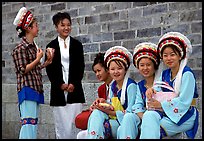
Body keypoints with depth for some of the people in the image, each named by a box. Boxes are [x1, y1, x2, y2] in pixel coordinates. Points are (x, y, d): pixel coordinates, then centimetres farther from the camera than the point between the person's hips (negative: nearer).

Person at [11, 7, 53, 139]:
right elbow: (23, 70, -12)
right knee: (29, 122, -12)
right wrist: (38, 59, -9)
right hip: (27, 89, -9)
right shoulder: (20, 48, -8)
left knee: (33, 123, 8)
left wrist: (47, 62, 8)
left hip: (36, 89, 9)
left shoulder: (33, 46, 16)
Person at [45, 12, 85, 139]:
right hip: (58, 90, 0)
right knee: (61, 126, 1)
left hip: (75, 89, 0)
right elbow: (49, 69, 5)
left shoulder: (77, 45, 9)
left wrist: (74, 84, -7)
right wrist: (60, 84, -7)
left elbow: (81, 67, 6)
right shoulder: (51, 46, 8)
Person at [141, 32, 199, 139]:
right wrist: (151, 90, -16)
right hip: (167, 113, 6)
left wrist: (161, 105, -16)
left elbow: (183, 102, -16)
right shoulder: (165, 74, 14)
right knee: (149, 115, -28)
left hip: (185, 116, -6)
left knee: (149, 127, -28)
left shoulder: (186, 74, -8)